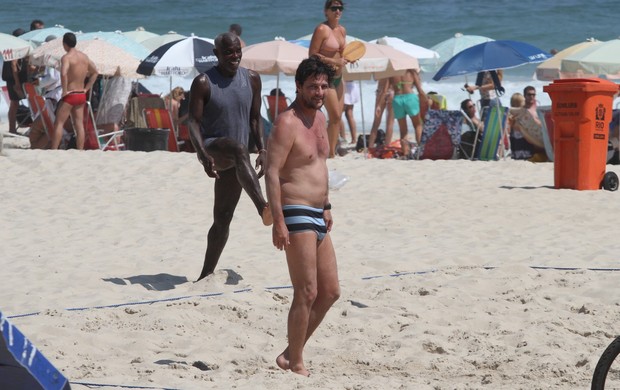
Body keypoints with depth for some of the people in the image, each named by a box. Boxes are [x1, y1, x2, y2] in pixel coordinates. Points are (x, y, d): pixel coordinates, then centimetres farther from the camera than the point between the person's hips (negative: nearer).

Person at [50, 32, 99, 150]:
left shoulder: (66, 57, -14)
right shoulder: (84, 57, 9)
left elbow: (63, 73, -31)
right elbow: (95, 72, 20)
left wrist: (64, 90, -21)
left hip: (70, 95, -7)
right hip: (81, 95, 7)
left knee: (59, 124, -2)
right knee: (79, 125, 7)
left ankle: (53, 151, -6)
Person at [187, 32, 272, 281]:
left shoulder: (252, 80, 6)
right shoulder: (203, 83, -7)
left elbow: (255, 118, 13)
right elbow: (193, 122, -10)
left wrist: (262, 150, 0)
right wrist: (203, 155, -24)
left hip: (232, 161, 5)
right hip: (211, 147, -5)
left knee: (223, 218, 5)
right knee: (239, 150, -39)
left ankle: (207, 275, 13)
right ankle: (262, 207, -58)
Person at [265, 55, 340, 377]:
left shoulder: (319, 118, 13)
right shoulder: (287, 123, -14)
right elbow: (271, 173, -19)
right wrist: (278, 222, -24)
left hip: (317, 216, 9)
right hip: (296, 216, -9)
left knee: (330, 292, 12)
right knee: (307, 294, -9)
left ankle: (291, 353, 20)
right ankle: (295, 364, 1)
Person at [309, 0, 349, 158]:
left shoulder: (342, 30, 11)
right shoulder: (321, 29, -13)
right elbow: (312, 54, -16)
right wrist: (333, 61, -23)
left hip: (338, 77, 8)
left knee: (338, 118, 6)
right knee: (335, 117, -10)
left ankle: (332, 152, 10)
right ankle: (330, 153, -3)